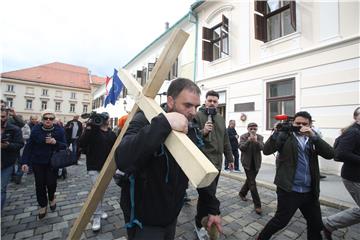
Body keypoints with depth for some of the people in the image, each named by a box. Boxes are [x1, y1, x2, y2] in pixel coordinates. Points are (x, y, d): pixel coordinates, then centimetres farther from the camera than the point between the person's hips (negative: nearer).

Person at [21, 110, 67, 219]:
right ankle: (43, 205, 31)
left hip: (52, 162, -1)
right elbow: (28, 146, -3)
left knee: (51, 183, -1)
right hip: (37, 162, 1)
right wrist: (25, 162, -6)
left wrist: (55, 142, -24)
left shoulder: (59, 130, -8)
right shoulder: (36, 130, -7)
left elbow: (64, 146, -5)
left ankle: (51, 198, 33)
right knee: (40, 184, 8)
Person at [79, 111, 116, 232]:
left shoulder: (112, 134, 2)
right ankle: (96, 217, 11)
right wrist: (88, 129, -26)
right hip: (94, 166, -4)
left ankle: (100, 210, 39)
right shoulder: (92, 130, -7)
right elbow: (81, 144, -18)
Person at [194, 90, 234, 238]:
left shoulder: (220, 118, 16)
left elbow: (226, 140, 21)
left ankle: (200, 222, 35)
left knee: (206, 194, 16)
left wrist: (230, 158, 22)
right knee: (209, 195, -7)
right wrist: (203, 131, -27)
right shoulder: (197, 116, -6)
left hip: (217, 162, 7)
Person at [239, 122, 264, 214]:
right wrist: (248, 141, -30)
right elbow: (241, 147, -16)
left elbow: (262, 147, -12)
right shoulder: (243, 137, -5)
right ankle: (257, 205, 3)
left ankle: (242, 193, 42)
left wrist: (256, 141, -31)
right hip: (247, 162, -4)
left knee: (250, 180, 18)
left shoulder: (260, 137, 2)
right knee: (252, 183, -5)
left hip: (256, 163, 4)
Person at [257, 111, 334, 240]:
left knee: (316, 223, 20)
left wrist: (313, 136, -18)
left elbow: (330, 154, -7)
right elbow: (266, 151, -18)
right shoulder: (285, 136, -6)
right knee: (280, 221, 5)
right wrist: (276, 133, -29)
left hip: (310, 191, 5)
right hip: (289, 190, -5)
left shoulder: (313, 138, 8)